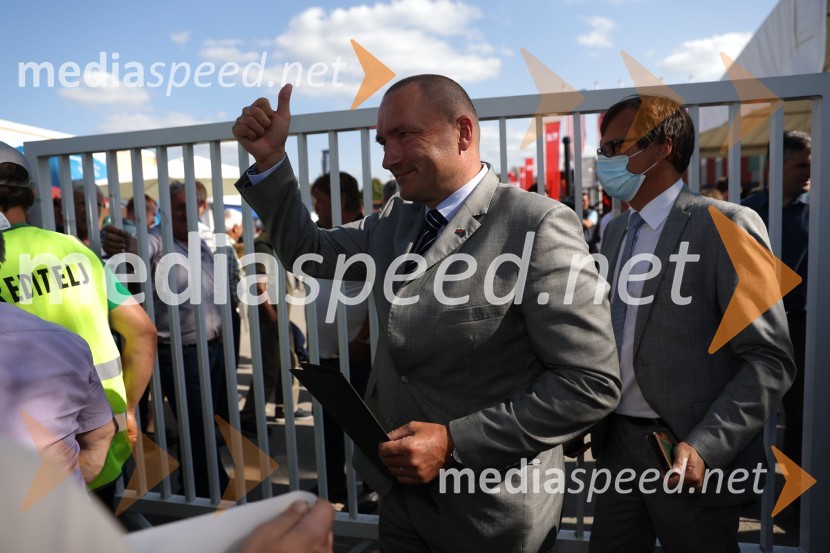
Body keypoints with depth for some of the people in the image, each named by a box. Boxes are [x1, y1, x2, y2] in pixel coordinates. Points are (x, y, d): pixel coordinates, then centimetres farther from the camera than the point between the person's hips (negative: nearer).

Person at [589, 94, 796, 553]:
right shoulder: (615, 230, 9)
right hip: (617, 443, 6)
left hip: (687, 456, -6)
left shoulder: (724, 226, -12)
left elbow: (770, 360, -14)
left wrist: (705, 446, -23)